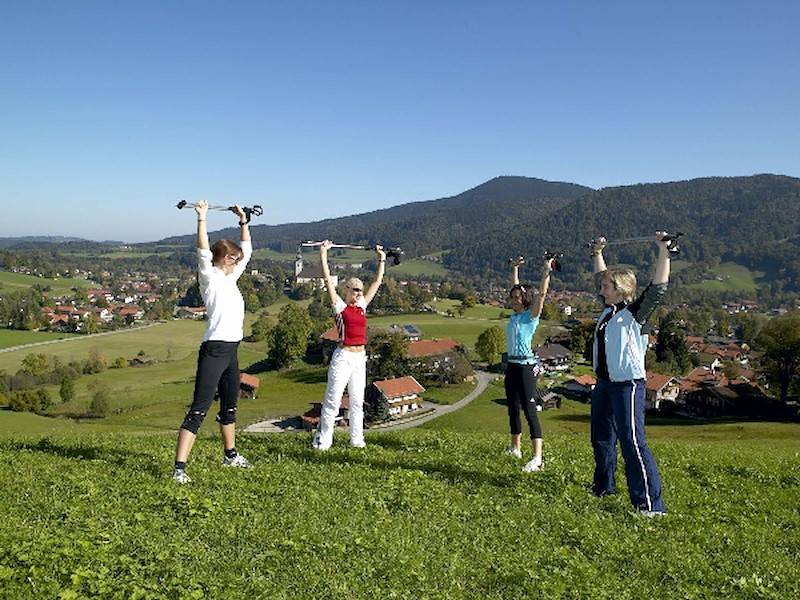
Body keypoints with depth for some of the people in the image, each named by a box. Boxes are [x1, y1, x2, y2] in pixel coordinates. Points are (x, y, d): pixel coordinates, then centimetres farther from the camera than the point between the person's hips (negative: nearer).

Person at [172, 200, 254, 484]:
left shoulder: (230, 277, 15)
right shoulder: (210, 277, -7)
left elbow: (247, 249, 24)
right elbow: (203, 252, -24)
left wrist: (243, 221, 23)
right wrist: (201, 218, -28)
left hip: (231, 351, 9)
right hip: (214, 350, -9)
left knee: (230, 405, 23)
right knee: (199, 409, -12)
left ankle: (231, 455, 40)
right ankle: (179, 467, -12)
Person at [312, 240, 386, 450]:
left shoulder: (362, 306, 12)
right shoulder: (339, 306, -2)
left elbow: (377, 282, 17)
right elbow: (328, 280, -10)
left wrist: (382, 260, 20)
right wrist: (323, 255, -12)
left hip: (360, 357, 6)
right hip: (343, 357, -6)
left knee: (357, 401, 12)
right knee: (333, 400, -4)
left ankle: (357, 439, 20)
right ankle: (322, 440, 2)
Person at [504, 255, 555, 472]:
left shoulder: (531, 315, -6)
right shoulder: (515, 314, 12)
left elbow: (542, 293, -17)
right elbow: (515, 287, 23)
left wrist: (547, 271, -20)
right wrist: (515, 268, 28)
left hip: (526, 366, -8)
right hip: (512, 365, 8)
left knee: (530, 410, -12)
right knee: (513, 408, 16)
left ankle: (537, 458, -13)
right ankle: (515, 448, 30)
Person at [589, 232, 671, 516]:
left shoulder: (636, 312, -9)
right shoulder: (609, 308, 11)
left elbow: (658, 287, -20)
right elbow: (601, 278, 26)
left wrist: (663, 250, -24)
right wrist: (597, 253, 32)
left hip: (628, 384, -9)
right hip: (604, 383, 9)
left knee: (633, 443, -13)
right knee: (601, 439, 20)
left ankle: (651, 504, -10)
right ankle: (603, 487, 38)